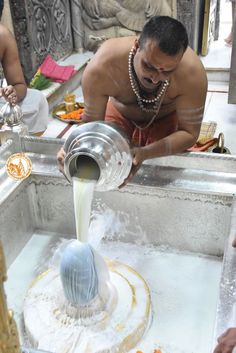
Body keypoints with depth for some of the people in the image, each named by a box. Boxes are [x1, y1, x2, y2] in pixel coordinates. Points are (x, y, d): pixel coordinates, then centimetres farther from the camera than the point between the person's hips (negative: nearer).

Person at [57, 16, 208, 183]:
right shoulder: (100, 69, -39)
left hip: (166, 120, 0)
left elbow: (189, 133, -29)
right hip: (120, 115, 1)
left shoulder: (192, 73, -39)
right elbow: (91, 123, -26)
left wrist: (146, 153, -48)